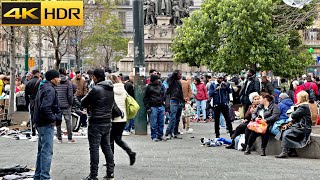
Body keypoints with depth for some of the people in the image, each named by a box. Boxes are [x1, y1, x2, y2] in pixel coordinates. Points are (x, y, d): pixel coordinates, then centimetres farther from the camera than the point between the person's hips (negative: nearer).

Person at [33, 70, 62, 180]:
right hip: (47, 124, -11)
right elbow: (45, 107, -29)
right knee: (47, 151, -7)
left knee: (41, 150, 18)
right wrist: (53, 119, -17)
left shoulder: (43, 88, 15)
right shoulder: (50, 90, -17)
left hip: (40, 123, 11)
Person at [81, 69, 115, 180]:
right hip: (107, 122, 7)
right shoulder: (111, 89, 6)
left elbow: (83, 103, -11)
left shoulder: (96, 90, -18)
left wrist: (89, 105, 11)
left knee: (94, 149, -1)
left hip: (96, 123, -7)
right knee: (107, 147, 15)